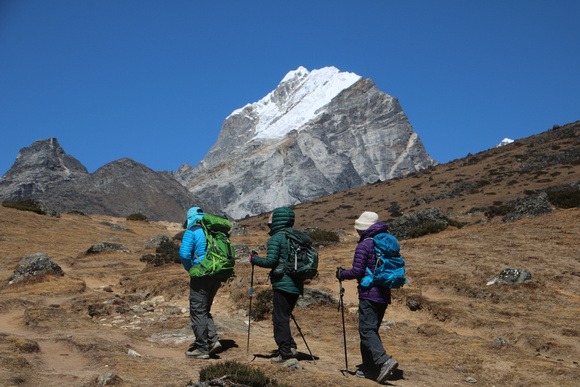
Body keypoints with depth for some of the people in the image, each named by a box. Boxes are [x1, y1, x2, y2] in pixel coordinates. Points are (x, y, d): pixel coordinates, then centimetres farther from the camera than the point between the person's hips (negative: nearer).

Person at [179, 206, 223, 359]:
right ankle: (213, 340, 7)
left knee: (198, 312, 1)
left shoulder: (191, 232, -5)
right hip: (216, 276, 7)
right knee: (204, 310, 19)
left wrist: (190, 269, -3)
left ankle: (202, 349, 3)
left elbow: (184, 254, -19)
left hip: (201, 276, -7)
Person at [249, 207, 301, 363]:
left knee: (280, 318, -1)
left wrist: (254, 259, 0)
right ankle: (291, 346, 15)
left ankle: (285, 352, -1)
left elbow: (271, 261, -16)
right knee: (285, 316, 19)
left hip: (282, 284, -8)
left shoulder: (276, 238, -10)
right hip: (296, 285, 8)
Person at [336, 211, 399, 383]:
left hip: (369, 294, -8)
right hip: (384, 294, 8)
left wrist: (341, 274, 3)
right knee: (372, 329, 15)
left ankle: (384, 361, -25)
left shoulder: (364, 245, -10)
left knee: (367, 330, -9)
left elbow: (357, 271, -14)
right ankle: (369, 367, 17)